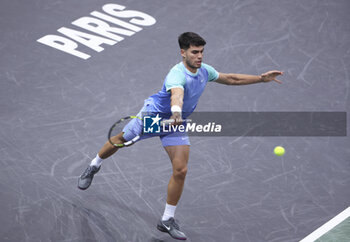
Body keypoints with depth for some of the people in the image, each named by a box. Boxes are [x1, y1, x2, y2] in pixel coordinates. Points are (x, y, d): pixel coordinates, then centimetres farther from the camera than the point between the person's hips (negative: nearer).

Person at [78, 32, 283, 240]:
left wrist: (262, 78, 5)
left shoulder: (204, 71, -9)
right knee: (121, 140, 17)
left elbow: (231, 78, 8)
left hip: (176, 123, 5)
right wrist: (176, 111, -77)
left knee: (181, 170, -8)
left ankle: (167, 220, 5)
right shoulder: (177, 74, -33)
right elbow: (177, 94, -56)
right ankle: (94, 166, 49)